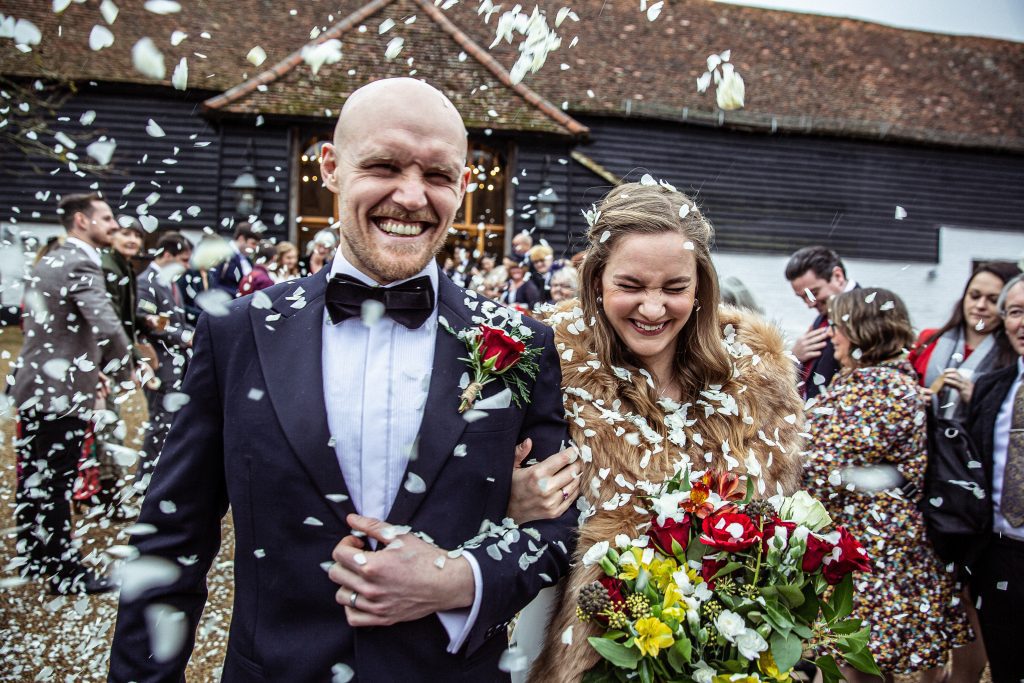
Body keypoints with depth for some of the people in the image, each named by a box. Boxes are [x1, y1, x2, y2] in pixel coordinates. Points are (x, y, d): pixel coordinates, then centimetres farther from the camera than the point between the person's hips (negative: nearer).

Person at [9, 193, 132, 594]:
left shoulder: (48, 263, 14)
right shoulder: (81, 266, -16)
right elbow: (108, 328, -27)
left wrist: (87, 364, 19)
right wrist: (125, 372, -12)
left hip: (32, 384, 10)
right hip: (62, 391, -9)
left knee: (34, 480, 18)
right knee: (56, 484, -1)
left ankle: (32, 559, 31)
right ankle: (65, 572, 8)